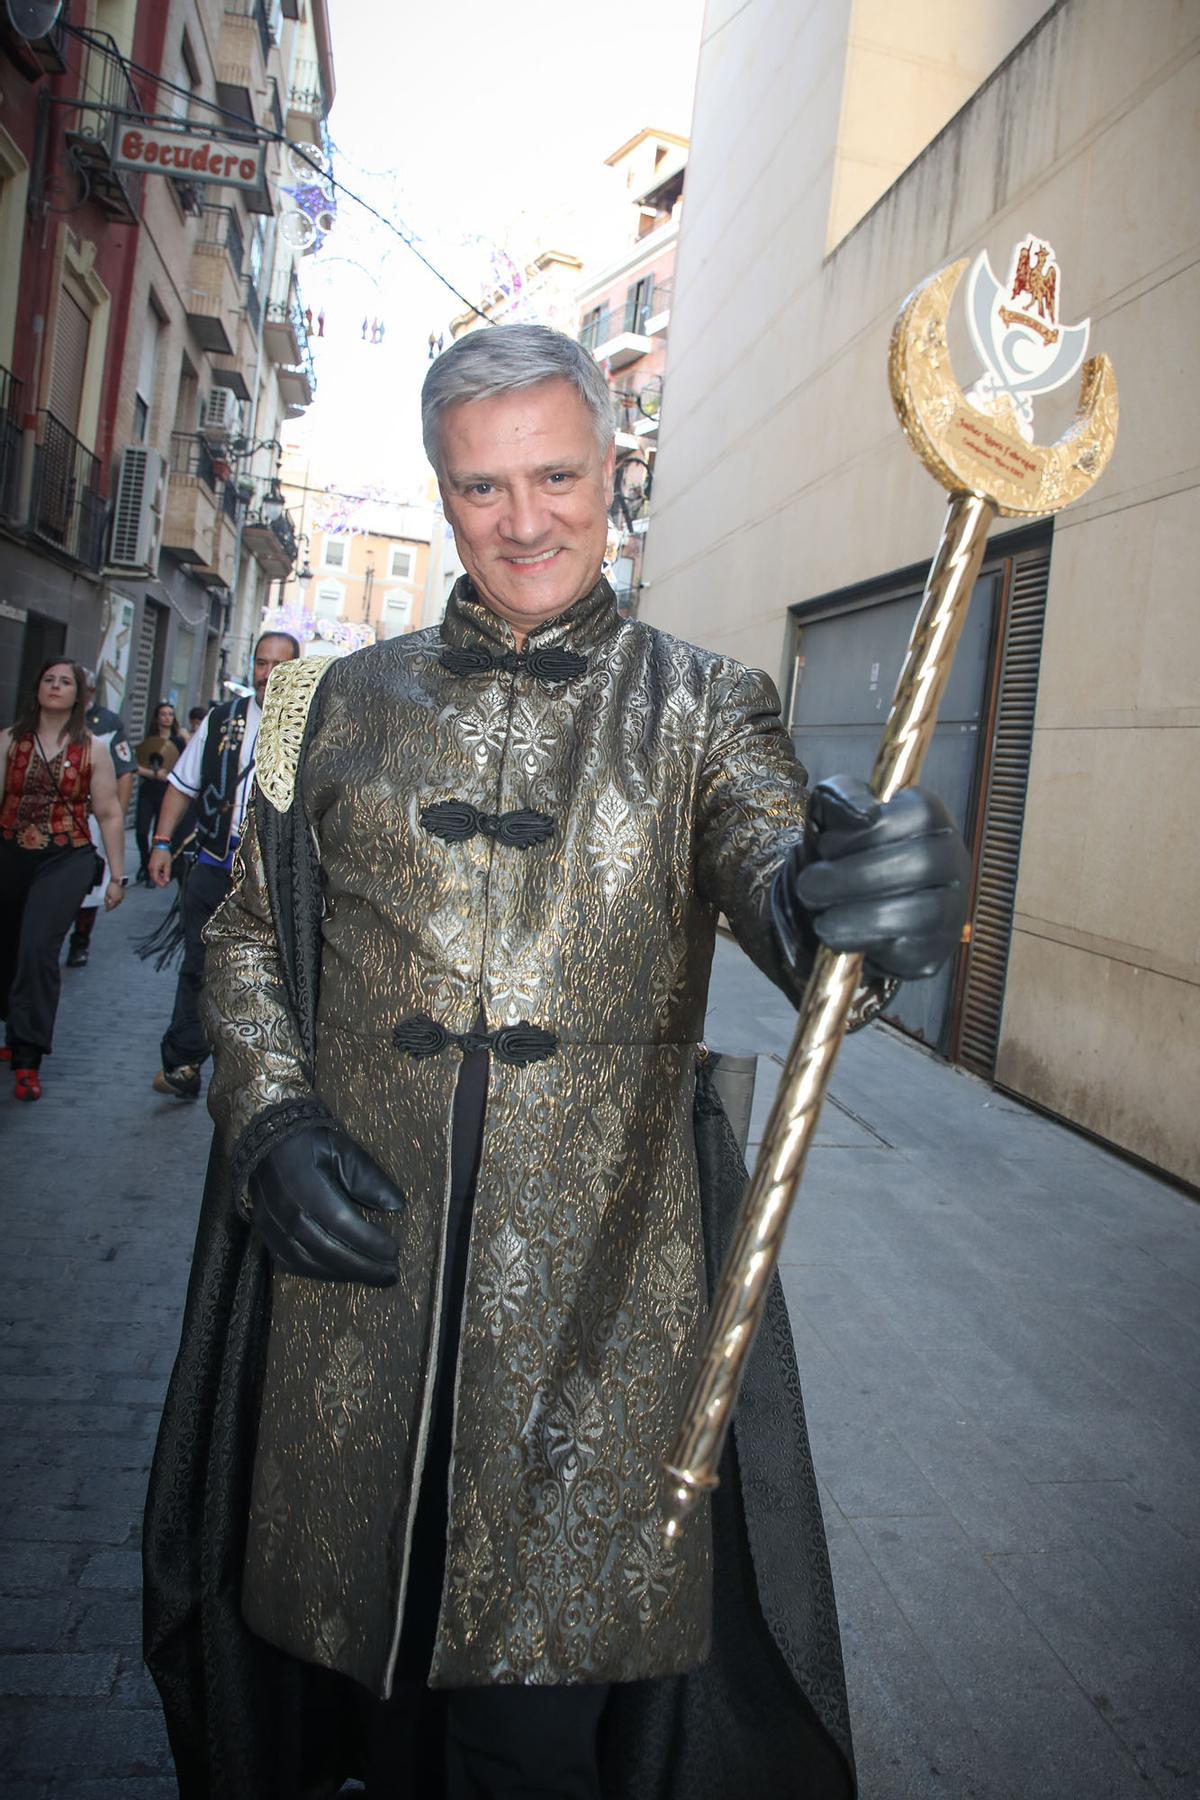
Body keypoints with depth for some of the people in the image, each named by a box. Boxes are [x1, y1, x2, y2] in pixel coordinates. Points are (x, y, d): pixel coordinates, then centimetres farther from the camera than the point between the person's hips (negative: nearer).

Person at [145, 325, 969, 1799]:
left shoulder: (699, 707, 4)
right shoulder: (341, 705, 9)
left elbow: (774, 873, -14)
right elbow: (246, 939, 12)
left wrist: (865, 897, -38)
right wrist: (271, 1124, -5)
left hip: (606, 1277, -1)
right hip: (349, 1259, 2)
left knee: (577, 1654, 6)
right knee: (320, 1616, 14)